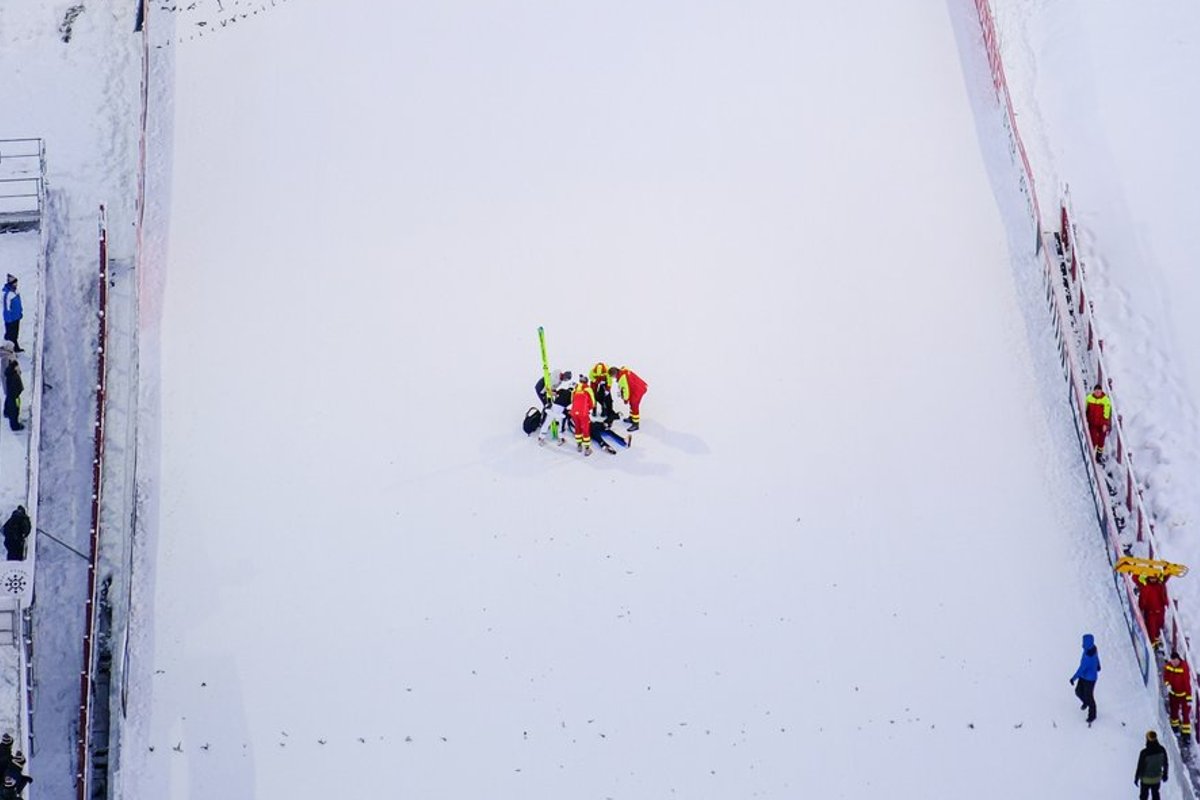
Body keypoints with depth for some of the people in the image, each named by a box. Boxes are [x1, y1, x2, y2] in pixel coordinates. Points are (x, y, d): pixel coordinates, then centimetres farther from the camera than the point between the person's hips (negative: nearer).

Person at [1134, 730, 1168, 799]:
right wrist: (1165, 774, 14)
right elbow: (1165, 764, -4)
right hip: (1157, 778, 3)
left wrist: (1136, 778, -5)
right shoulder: (1161, 749, -20)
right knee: (1155, 794, 27)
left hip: (1146, 779, -3)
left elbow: (1140, 767, -21)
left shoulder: (1144, 752, -33)